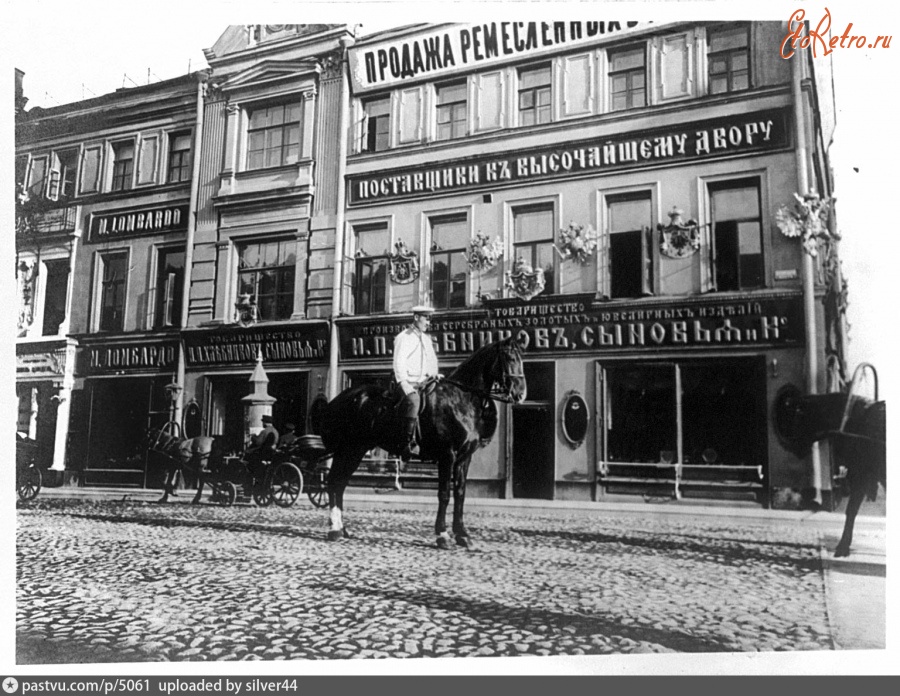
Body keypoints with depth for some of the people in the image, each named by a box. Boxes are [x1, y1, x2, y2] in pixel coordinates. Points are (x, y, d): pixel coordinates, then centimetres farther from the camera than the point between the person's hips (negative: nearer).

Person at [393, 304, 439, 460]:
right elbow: (399, 362, -12)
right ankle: (408, 443, -29)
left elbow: (432, 360, 28)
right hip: (408, 382, -8)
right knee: (414, 400, -31)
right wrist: (404, 383, -23)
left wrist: (434, 374, 10)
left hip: (424, 382, 8)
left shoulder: (426, 338, 21)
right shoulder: (404, 337, -3)